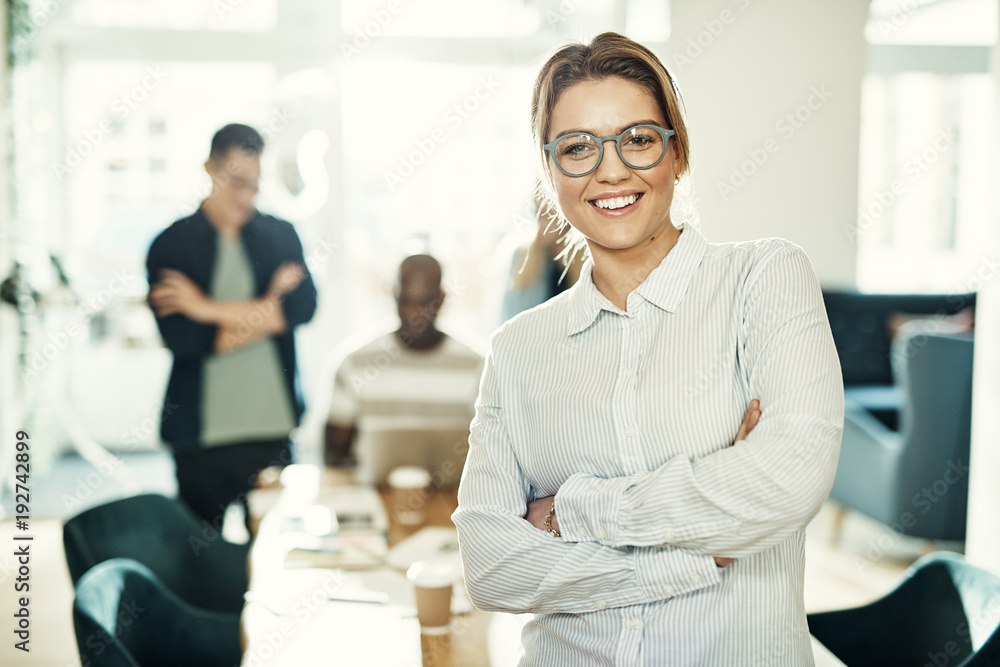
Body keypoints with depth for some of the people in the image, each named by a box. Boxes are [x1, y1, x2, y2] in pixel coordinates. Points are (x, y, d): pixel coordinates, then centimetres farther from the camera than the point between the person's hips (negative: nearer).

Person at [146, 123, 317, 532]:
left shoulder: (281, 235, 8)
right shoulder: (171, 245, 0)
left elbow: (303, 306, -9)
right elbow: (178, 337, -12)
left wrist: (208, 309, -12)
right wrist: (268, 308, -9)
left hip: (272, 428, 2)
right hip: (200, 437, -2)